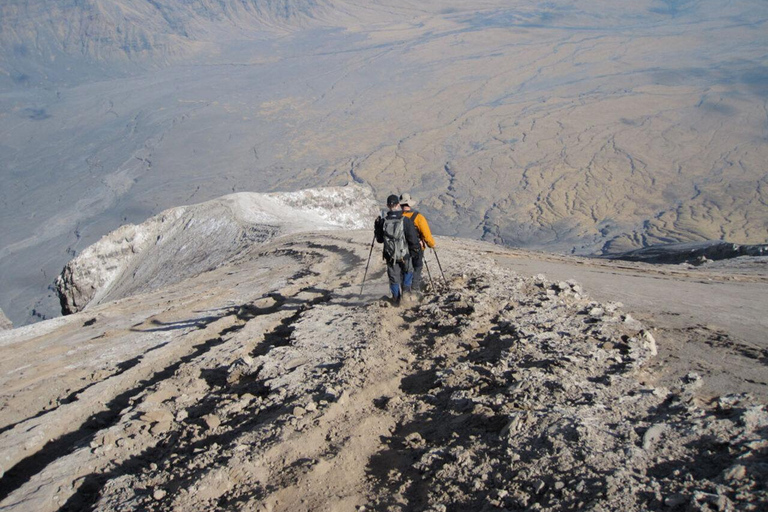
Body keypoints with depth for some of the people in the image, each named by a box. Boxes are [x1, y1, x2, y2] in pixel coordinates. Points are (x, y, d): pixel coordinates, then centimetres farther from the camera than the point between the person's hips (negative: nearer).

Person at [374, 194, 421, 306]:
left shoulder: (383, 222, -11)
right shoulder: (406, 221, -19)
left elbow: (379, 239, 2)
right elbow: (413, 239, -16)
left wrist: (377, 227, 17)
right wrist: (416, 247, 5)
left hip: (390, 257, 2)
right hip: (404, 255, -2)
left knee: (394, 278, 16)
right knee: (408, 271, 27)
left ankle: (396, 300, 21)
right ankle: (406, 288, 11)